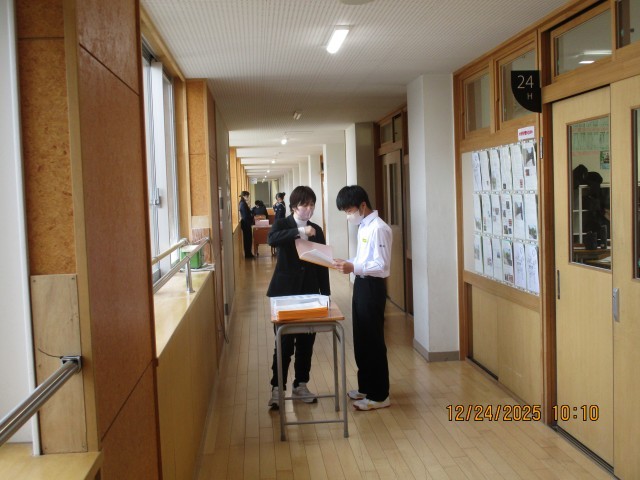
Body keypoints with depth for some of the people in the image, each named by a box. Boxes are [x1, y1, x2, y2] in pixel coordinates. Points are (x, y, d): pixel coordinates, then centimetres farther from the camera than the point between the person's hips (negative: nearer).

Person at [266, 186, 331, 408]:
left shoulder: (316, 230, 9)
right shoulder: (282, 224, -2)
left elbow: (322, 264, 10)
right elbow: (272, 239, -26)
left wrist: (325, 294, 7)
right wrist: (299, 231, -37)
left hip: (309, 293, 4)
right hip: (285, 292, -4)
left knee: (306, 342, 9)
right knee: (285, 342, -4)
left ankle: (301, 385, 23)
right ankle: (277, 388, 7)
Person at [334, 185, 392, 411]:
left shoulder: (378, 228, -18)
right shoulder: (363, 226, 11)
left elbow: (382, 266, -22)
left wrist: (353, 268, -29)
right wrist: (349, 264, 3)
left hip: (372, 287, -10)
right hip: (361, 285, 10)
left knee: (373, 341, -1)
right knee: (361, 339, 17)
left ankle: (379, 395, 10)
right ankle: (366, 387, 30)